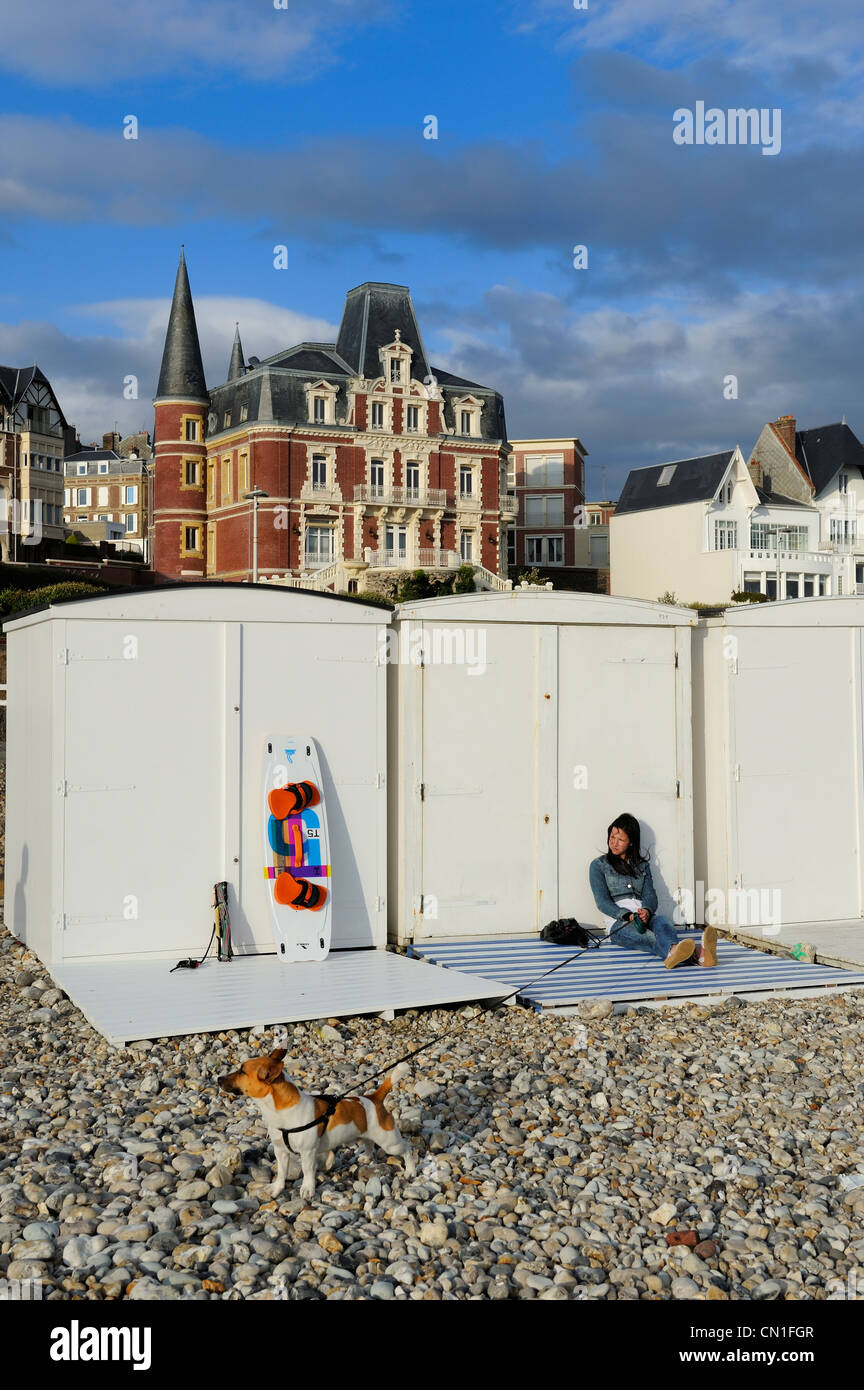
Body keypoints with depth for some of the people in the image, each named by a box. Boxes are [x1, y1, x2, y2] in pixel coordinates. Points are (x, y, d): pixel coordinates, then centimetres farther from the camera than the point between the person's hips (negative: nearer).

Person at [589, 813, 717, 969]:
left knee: (662, 923, -36)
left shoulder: (642, 864, 23)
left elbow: (649, 894, 8)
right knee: (648, 937, -39)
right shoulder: (598, 865, 12)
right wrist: (628, 916, -20)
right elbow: (602, 902, -1)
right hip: (619, 922, -3)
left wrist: (647, 911, -18)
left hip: (645, 915, 3)